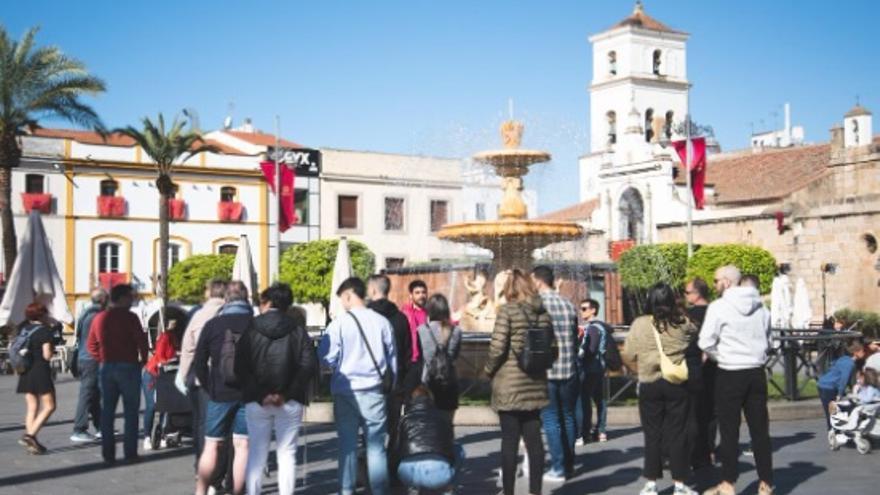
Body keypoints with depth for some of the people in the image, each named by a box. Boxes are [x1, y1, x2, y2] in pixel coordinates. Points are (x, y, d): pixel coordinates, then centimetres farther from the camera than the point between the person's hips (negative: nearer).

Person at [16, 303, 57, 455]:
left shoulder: (23, 329, 10)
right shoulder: (45, 330, -9)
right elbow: (47, 355, -14)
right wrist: (53, 348, 5)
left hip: (26, 373, 7)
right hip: (40, 371, -7)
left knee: (32, 408, 11)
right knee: (49, 407, 0)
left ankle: (31, 442, 8)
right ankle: (29, 435, -14)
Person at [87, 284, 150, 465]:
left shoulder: (99, 318, 8)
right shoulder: (129, 317, -10)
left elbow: (92, 345, 11)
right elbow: (141, 341, -14)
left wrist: (103, 360, 15)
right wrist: (143, 360, 0)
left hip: (106, 368, 5)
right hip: (128, 367, -5)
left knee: (107, 411, 9)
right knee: (131, 411, 2)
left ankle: (108, 453, 10)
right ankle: (130, 453, 1)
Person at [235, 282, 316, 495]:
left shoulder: (250, 330, 1)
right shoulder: (298, 330, 2)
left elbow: (240, 367, -7)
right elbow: (309, 365, -8)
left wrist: (260, 395, -9)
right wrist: (287, 394, -9)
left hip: (256, 402, 0)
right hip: (290, 402, 0)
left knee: (256, 453, 7)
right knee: (287, 453, 5)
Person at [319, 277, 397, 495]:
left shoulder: (339, 323, -10)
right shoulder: (382, 322, -3)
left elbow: (327, 357, -10)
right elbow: (392, 357, 6)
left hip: (346, 391, -1)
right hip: (373, 391, 1)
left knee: (347, 444, 10)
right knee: (376, 444, 8)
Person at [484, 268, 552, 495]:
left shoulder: (508, 310, -11)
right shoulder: (543, 313, 6)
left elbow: (497, 347, -15)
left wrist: (489, 370, 1)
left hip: (510, 384, -5)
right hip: (535, 384, 5)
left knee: (509, 440, 0)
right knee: (534, 439, 9)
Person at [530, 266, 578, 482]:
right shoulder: (569, 306, 6)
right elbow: (575, 339, 11)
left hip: (547, 371, -5)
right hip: (570, 371, 5)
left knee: (551, 420, 2)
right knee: (568, 418, 14)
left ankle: (558, 468, 2)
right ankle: (569, 465, 20)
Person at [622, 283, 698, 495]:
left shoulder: (640, 324, -6)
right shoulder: (683, 324, -4)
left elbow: (628, 356, -3)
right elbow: (695, 335, 17)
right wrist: (680, 312, 18)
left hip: (649, 385, 0)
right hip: (677, 384, 0)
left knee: (652, 435, 8)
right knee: (677, 434, 7)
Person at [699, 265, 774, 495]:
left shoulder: (719, 306, -11)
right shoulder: (761, 307, 8)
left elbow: (706, 342, -13)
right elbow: (768, 340, 13)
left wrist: (721, 356, 4)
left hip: (730, 374, -5)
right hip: (756, 372, 5)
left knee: (729, 431, 3)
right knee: (759, 429, 9)